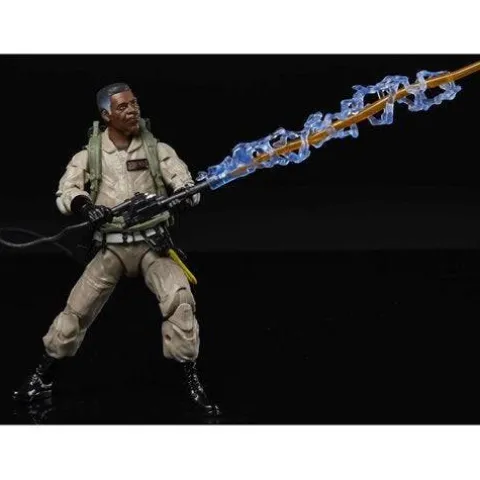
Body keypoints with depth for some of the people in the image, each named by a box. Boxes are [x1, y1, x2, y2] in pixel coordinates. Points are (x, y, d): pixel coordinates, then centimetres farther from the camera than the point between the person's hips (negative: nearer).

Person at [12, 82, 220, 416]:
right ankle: (43, 378, 18)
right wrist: (86, 206, -28)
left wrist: (190, 190, -34)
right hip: (112, 248, 1)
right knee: (78, 308, -1)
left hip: (153, 243, -1)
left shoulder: (157, 149, 3)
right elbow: (66, 191, -5)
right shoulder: (90, 154, 3)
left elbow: (181, 177, -9)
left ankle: (192, 381, -9)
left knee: (179, 299, -22)